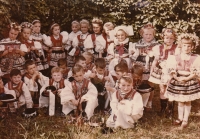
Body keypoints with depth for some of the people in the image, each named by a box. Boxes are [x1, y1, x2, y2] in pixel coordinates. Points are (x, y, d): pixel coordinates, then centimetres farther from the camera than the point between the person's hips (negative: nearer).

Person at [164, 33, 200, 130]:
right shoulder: (175, 58, -4)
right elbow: (172, 71, -5)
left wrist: (186, 78, -22)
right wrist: (177, 78, -21)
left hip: (190, 83, -1)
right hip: (177, 83, 1)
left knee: (187, 102, 11)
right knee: (180, 101, 14)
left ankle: (185, 120, 24)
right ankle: (180, 118, 31)